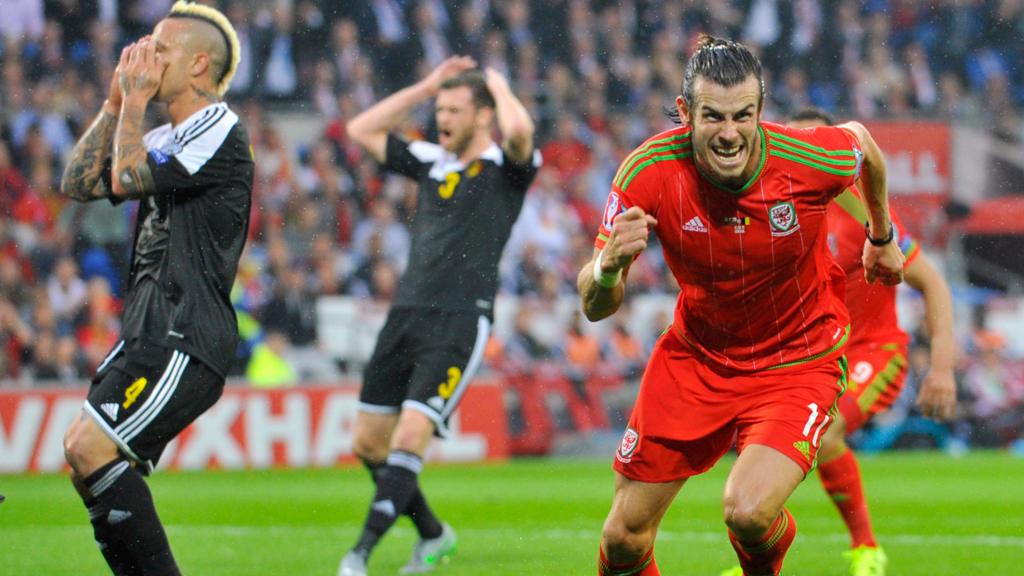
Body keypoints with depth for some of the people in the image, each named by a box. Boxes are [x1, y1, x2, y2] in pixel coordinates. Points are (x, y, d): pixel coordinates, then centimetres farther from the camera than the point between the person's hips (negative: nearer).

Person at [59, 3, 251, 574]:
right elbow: (78, 182, 20)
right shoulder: (168, 139, 21)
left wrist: (136, 101, -5)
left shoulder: (220, 131, -10)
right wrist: (116, 105, 13)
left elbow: (126, 178, -17)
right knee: (84, 453, 7)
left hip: (187, 340, -10)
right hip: (151, 334, 10)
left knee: (92, 449, -20)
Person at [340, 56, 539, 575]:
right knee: (368, 442, 7)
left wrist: (499, 86, -4)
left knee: (409, 440, -17)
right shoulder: (432, 161, 17)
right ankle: (432, 534, 25)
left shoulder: (506, 167, -1)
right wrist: (427, 86, 18)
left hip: (461, 319, -7)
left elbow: (519, 131, -24)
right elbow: (361, 130, 22)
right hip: (406, 314, 7)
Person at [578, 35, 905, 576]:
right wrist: (608, 266, -41)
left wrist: (882, 237, 18)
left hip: (799, 364, -2)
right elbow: (595, 307, -17)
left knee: (748, 511, -25)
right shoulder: (648, 172, -23)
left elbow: (861, 139, 2)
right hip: (695, 355, 2)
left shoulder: (812, 159, -25)